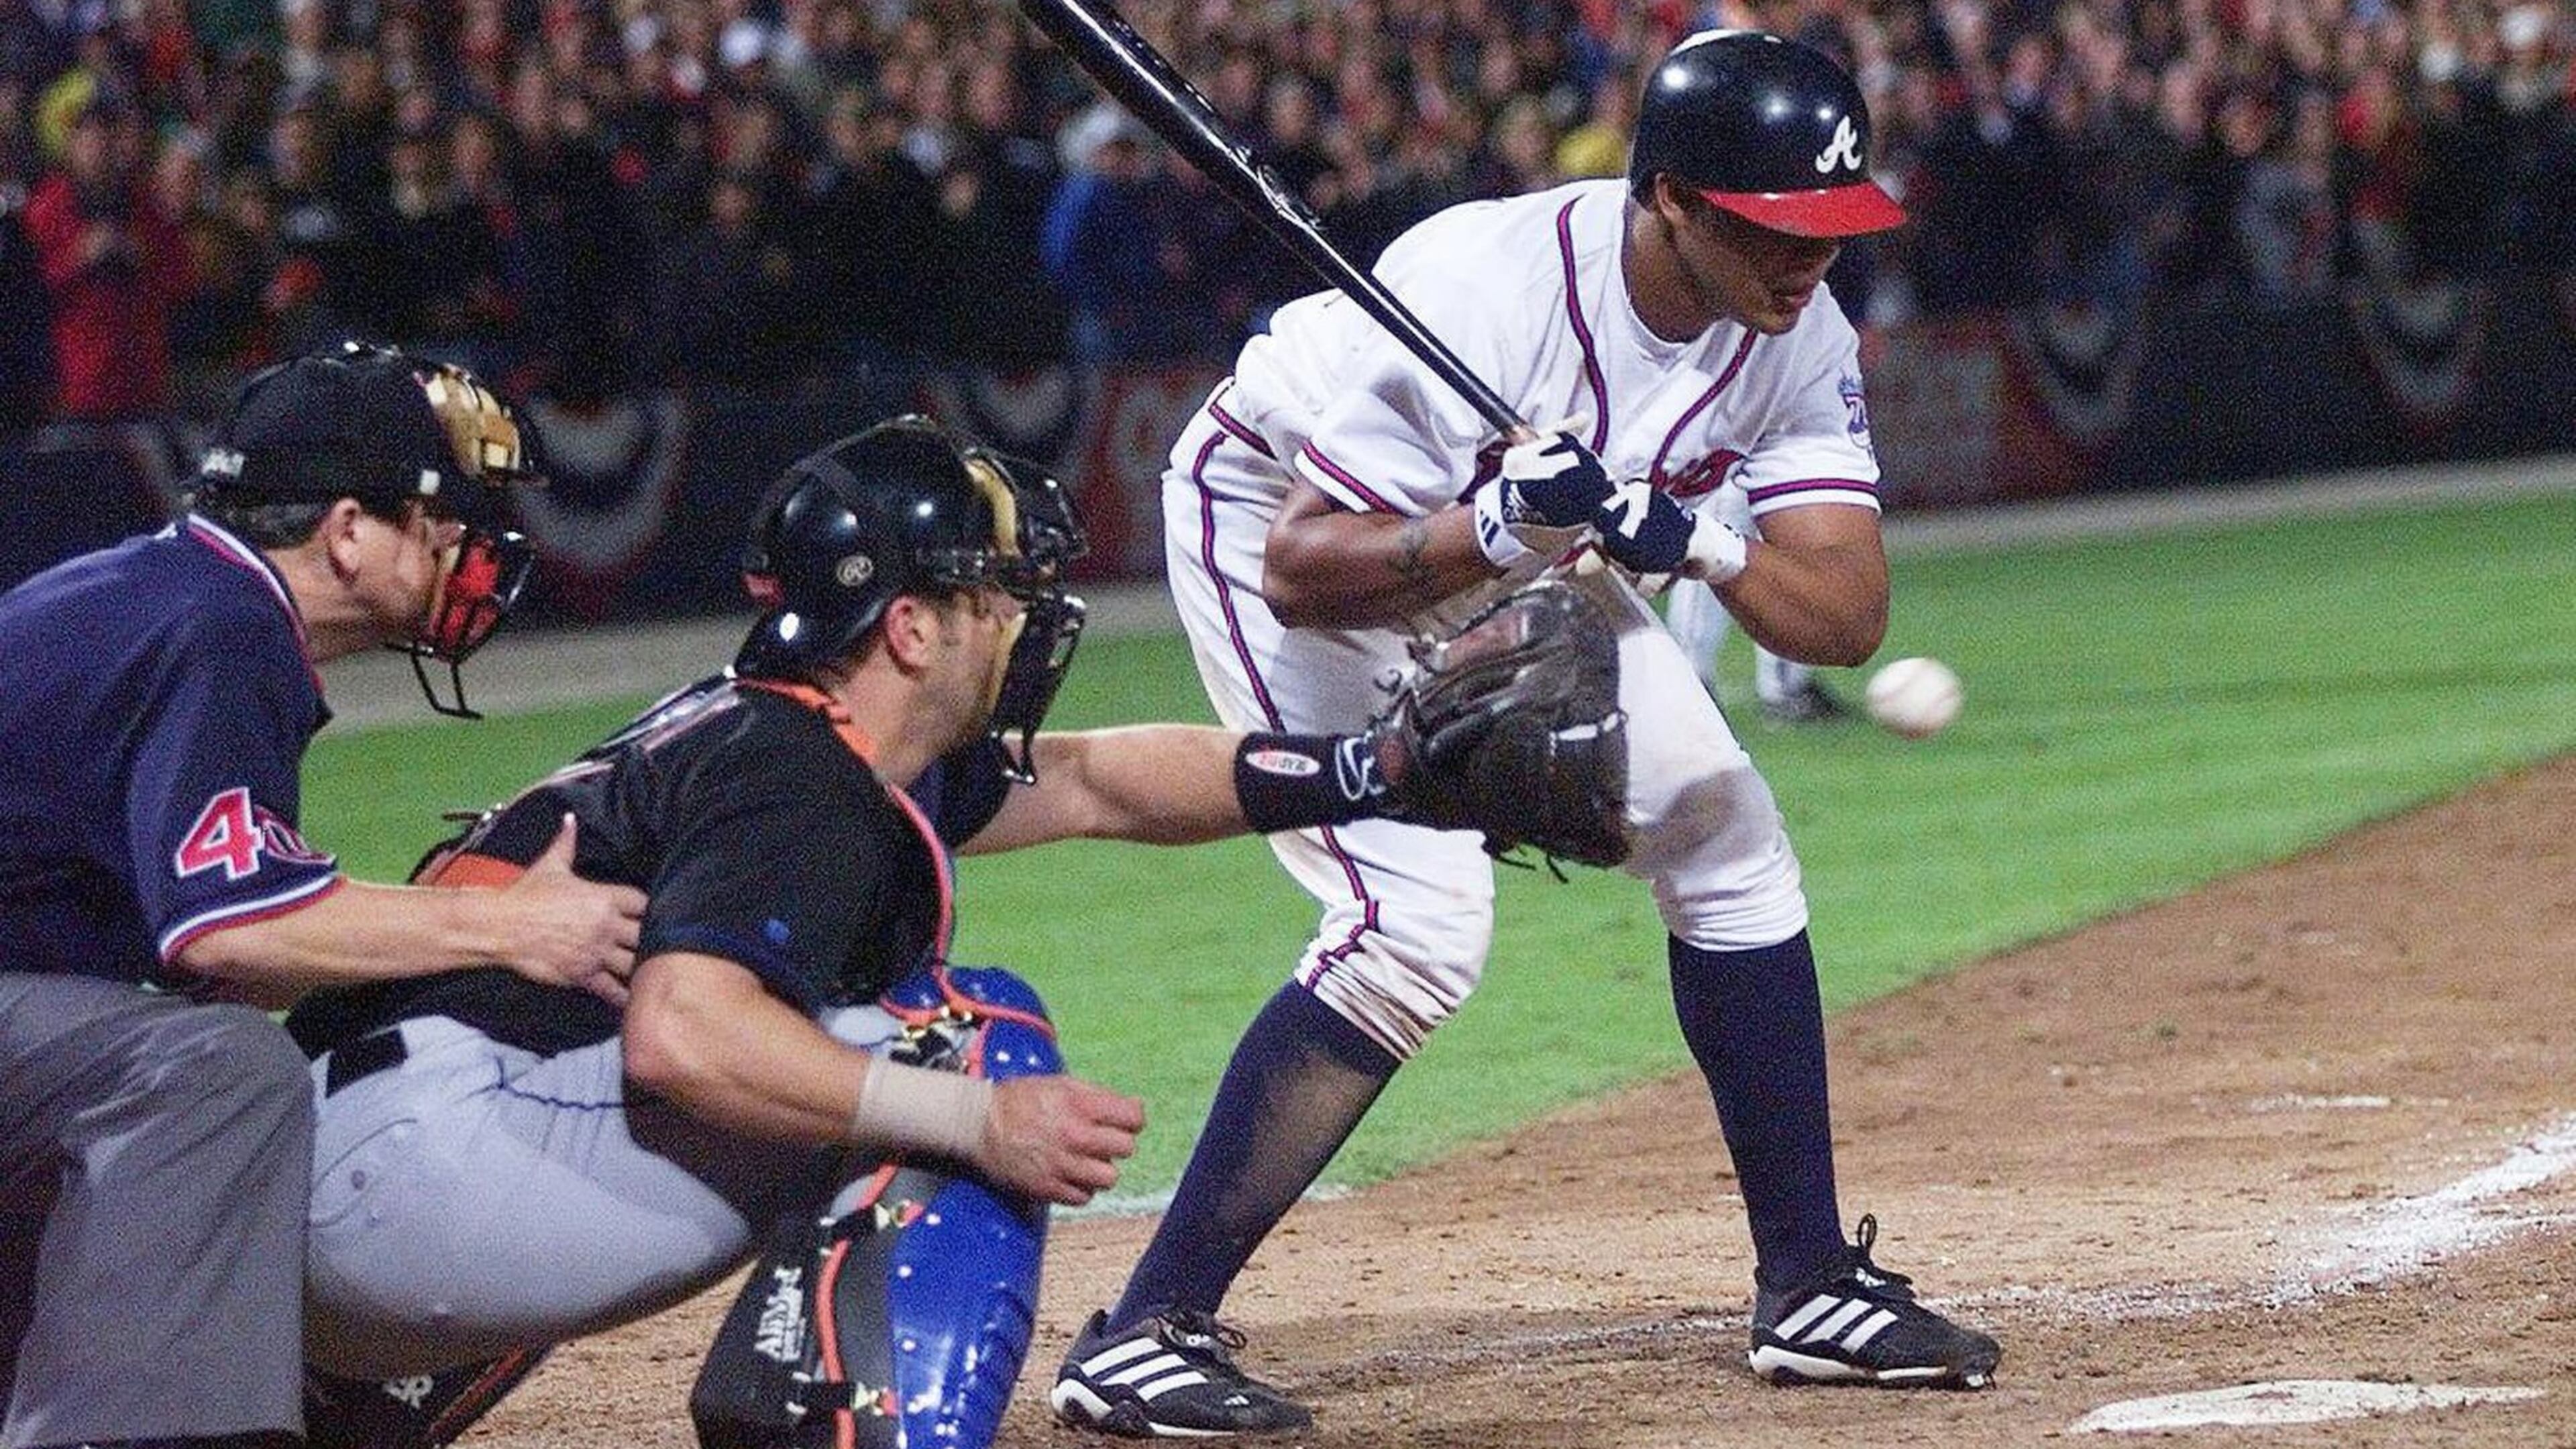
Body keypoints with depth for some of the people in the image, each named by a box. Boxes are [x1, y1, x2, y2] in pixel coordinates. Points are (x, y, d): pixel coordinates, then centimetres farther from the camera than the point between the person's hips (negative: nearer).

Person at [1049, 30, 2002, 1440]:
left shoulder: (1796, 334, -18)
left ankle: (1809, 1289, 16)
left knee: (1727, 843, 3)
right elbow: (1305, 568, -33)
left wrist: (1691, 542, -40)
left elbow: (1847, 613, -22)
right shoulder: (1484, 291, -37)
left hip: (1511, 550, 7)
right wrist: (1494, 528, -49)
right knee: (1419, 918, -23)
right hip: (1280, 519, -7)